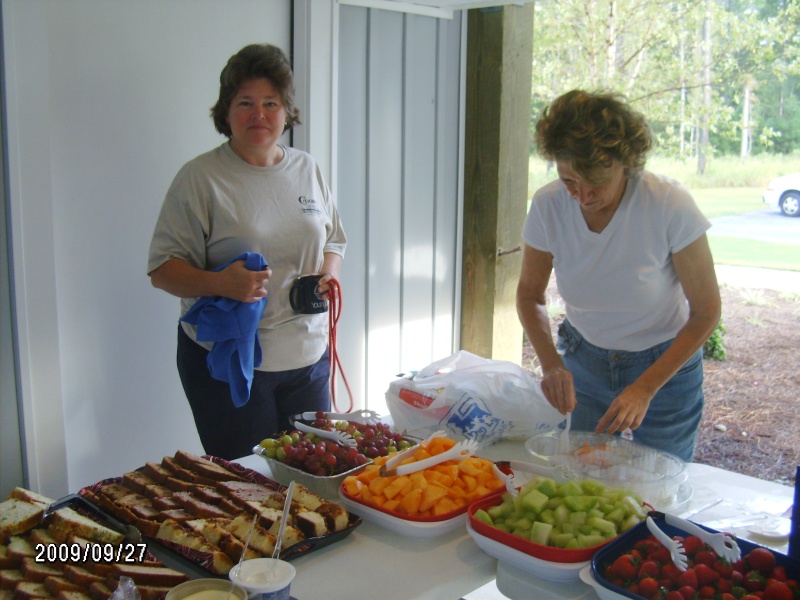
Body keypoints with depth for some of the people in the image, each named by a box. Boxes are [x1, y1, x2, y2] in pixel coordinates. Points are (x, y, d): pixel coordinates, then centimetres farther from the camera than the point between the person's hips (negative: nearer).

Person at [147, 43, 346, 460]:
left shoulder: (306, 170, 7)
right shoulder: (201, 177, -8)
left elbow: (334, 240, 18)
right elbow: (162, 268, -10)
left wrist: (328, 273, -4)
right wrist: (220, 283, -28)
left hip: (306, 356, 5)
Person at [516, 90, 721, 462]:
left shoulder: (671, 207, -27)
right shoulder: (548, 206, -18)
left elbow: (706, 312, -16)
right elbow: (529, 294, -3)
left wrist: (645, 389, -23)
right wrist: (550, 362, -20)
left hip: (665, 362, -2)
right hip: (583, 359, 2)